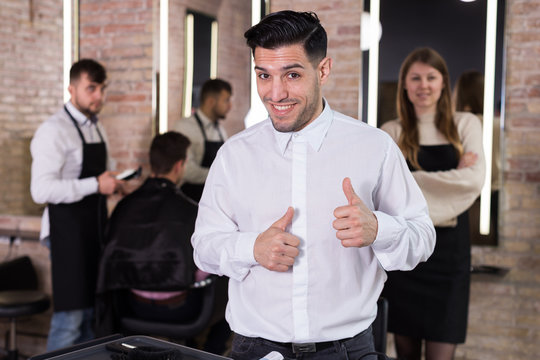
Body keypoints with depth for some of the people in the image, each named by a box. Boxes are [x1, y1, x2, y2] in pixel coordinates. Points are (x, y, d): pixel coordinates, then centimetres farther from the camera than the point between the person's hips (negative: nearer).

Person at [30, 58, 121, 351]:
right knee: (70, 316, -5)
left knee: (91, 311, 14)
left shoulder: (96, 128, 14)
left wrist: (112, 184, 8)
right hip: (67, 231, -8)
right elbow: (41, 190, -24)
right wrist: (96, 185, -23)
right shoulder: (54, 130, -14)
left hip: (94, 228, 8)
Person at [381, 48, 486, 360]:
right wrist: (454, 175, -10)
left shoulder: (465, 125, 7)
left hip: (449, 251, 0)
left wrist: (412, 179, -9)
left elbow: (475, 181, -8)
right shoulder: (391, 133, 5)